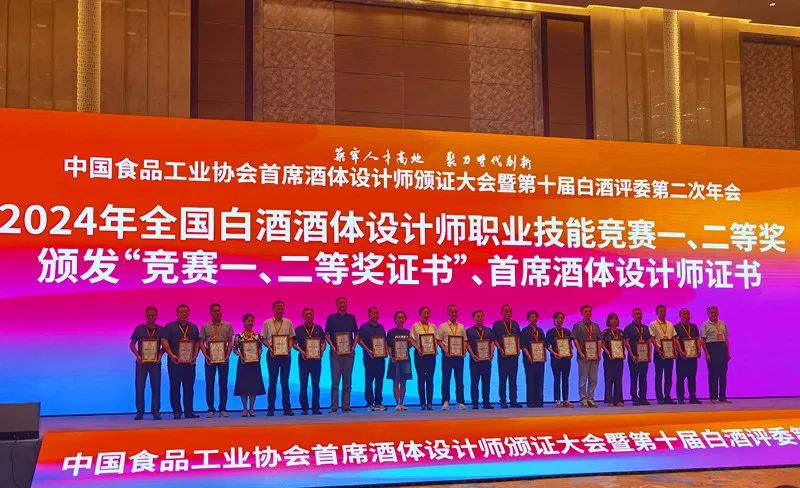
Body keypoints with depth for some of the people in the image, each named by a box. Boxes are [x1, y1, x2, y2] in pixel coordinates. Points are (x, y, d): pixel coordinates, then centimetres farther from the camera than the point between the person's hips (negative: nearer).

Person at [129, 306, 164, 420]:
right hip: (142, 361, 0)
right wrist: (137, 355, -10)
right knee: (139, 387, 0)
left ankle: (156, 412, 8)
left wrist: (160, 355, -9)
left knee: (156, 387, 2)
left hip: (155, 362, 1)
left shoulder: (161, 330, 2)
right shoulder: (139, 329, 1)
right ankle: (140, 412, 7)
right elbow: (132, 344, 4)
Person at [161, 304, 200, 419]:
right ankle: (177, 412, 4)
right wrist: (171, 355, -17)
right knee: (175, 387, 0)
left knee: (189, 387, 3)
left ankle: (189, 411, 6)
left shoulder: (193, 327, 14)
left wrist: (195, 355, -3)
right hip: (175, 361, -3)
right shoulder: (169, 327, 3)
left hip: (190, 362, 3)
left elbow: (197, 342, 12)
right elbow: (164, 341, -6)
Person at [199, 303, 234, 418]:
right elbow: (201, 342, 3)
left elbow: (230, 342, 5)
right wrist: (206, 355, -10)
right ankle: (211, 409, 7)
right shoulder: (205, 326, 5)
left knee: (223, 384, 1)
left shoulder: (227, 326, 6)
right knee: (209, 384, 1)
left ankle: (222, 409, 8)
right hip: (210, 358, 0)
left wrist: (228, 354, -8)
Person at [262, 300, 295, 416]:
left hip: (285, 354, 1)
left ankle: (287, 408, 7)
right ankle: (271, 409, 7)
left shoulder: (288, 323, 7)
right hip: (273, 354, -1)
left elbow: (291, 338, 9)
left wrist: (289, 348, -8)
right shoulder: (267, 323, 3)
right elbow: (263, 338, 4)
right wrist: (270, 347, -12)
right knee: (272, 382, 1)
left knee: (285, 381, 3)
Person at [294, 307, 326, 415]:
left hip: (316, 359, 1)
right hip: (304, 359, -1)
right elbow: (294, 343, 2)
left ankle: (315, 407, 8)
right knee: (303, 384, 0)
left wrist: (322, 350, -9)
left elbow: (323, 342, 10)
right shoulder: (298, 330, 5)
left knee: (316, 384, 3)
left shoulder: (319, 329, 10)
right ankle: (304, 408, 6)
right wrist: (301, 351, -16)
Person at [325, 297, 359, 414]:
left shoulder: (351, 318, 9)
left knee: (347, 380, 4)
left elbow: (356, 334, 12)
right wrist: (332, 346, -11)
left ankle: (346, 406, 9)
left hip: (348, 353, 2)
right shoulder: (331, 318, 3)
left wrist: (353, 346, -3)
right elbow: (326, 335, 3)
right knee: (335, 380, -4)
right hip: (336, 353, -2)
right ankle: (334, 407, -1)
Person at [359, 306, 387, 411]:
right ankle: (370, 403, 0)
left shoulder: (381, 327, 15)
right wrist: (368, 350, -18)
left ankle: (378, 403, 10)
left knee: (379, 380, 5)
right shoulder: (364, 327, 0)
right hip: (369, 357, -5)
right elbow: (360, 340, -7)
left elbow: (385, 341, 18)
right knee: (369, 380, -2)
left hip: (381, 357, 5)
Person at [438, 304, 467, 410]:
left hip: (459, 355, 2)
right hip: (447, 355, -2)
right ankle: (445, 402, 6)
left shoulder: (461, 326, 11)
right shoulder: (443, 326, 3)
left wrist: (463, 350, -4)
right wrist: (445, 350, -13)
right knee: (446, 379, 0)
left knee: (459, 379, 3)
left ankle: (460, 402, 6)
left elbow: (465, 340, 13)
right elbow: (439, 340, 1)